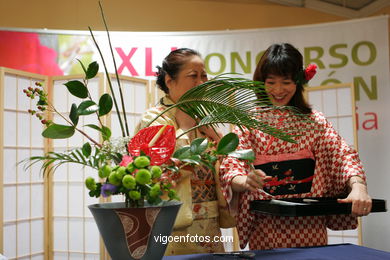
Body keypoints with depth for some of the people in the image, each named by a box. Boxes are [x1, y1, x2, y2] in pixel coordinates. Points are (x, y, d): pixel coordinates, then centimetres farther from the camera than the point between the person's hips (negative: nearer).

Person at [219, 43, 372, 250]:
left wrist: (358, 187, -27)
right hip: (263, 231, -1)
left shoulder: (314, 121, 6)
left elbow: (344, 156, -6)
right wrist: (245, 181, -32)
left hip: (310, 229, 1)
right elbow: (229, 168, -8)